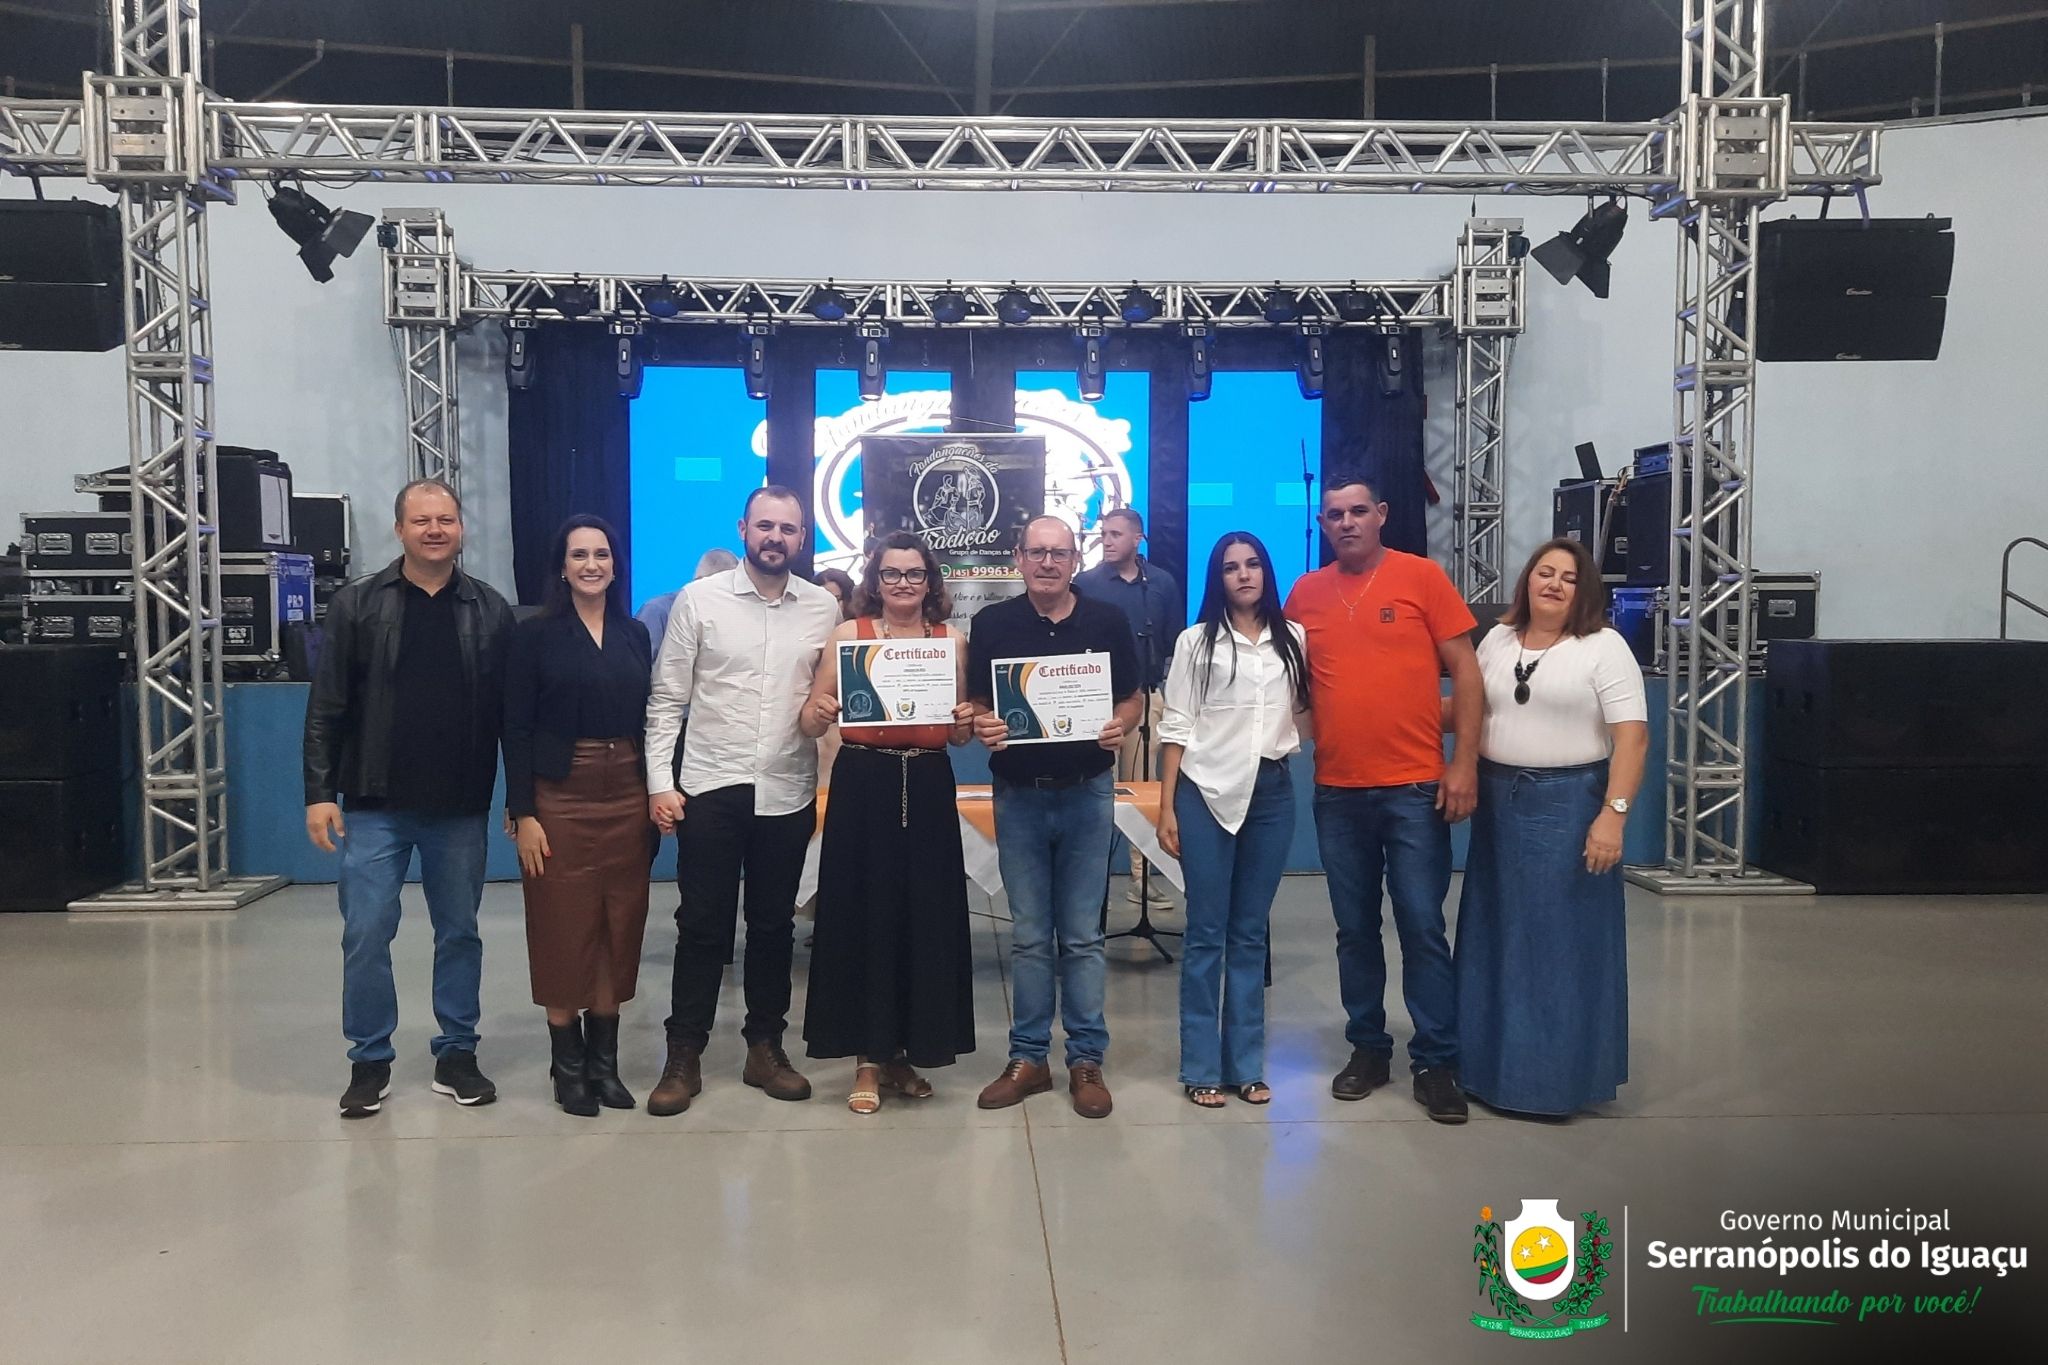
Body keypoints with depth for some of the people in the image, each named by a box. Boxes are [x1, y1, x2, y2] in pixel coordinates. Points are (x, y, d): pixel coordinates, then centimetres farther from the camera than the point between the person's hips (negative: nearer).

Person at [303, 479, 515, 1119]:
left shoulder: (490, 610, 3)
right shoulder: (358, 604, 1)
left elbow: (509, 711, 3)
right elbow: (326, 708, 0)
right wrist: (320, 793, -6)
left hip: (460, 809, 1)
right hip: (374, 805, -1)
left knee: (460, 932, 10)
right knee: (366, 934, 2)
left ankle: (456, 1054, 23)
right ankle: (370, 1061, 17)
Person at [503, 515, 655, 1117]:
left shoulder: (635, 634, 9)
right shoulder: (536, 634, -2)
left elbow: (647, 722, 11)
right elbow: (516, 729, -5)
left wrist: (656, 797, 5)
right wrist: (522, 815, -11)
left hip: (627, 799, 4)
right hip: (560, 798, -3)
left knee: (618, 931, 7)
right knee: (564, 932, 3)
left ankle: (604, 1061, 19)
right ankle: (568, 1066, 15)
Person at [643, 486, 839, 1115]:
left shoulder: (824, 609, 4)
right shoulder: (698, 599, -1)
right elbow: (666, 699, -1)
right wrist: (660, 782, -6)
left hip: (788, 792, 2)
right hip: (711, 788, -2)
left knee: (774, 923, 13)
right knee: (703, 924, 5)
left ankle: (765, 1048, 26)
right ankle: (684, 1057, 17)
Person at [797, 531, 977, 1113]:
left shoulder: (952, 641, 8)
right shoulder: (848, 634, 1)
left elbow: (958, 735, 14)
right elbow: (810, 725, -1)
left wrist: (966, 723, -8)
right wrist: (820, 712, -23)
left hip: (928, 790, 2)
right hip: (862, 788, -2)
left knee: (926, 920, 5)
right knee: (863, 919, 1)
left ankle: (904, 1051, 22)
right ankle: (868, 1059, 15)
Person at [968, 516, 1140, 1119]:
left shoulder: (1107, 622, 0)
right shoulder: (992, 623, 1)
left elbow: (1132, 699, 6)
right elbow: (976, 704, 5)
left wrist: (1121, 726, -15)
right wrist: (982, 726, -17)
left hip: (1087, 792, -1)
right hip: (1018, 794, 1)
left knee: (1082, 934, 5)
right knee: (1028, 935, 9)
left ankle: (1086, 1059, 16)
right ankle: (1028, 1057, 19)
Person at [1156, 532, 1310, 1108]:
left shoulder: (1294, 639, 8)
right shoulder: (1196, 641, 2)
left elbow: (1305, 711, 14)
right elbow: (1176, 727, 0)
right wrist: (1166, 808, -4)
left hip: (1273, 791, 2)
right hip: (1207, 792, -2)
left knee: (1251, 933, 9)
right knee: (1206, 934, 1)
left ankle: (1246, 1064, 17)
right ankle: (1202, 1068, 10)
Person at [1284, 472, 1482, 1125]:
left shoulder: (1421, 576, -2)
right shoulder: (1306, 592, 7)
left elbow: (1465, 670, -2)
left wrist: (1464, 763, -7)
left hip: (1415, 788, -3)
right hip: (1337, 791, 3)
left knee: (1423, 929, 0)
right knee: (1355, 929, 12)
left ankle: (1436, 1063, 12)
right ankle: (1368, 1049, 25)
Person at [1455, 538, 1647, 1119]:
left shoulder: (1604, 648, -5)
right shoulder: (1497, 640, 10)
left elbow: (1632, 736, -11)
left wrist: (1613, 814, -19)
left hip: (1569, 804, -5)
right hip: (1497, 802, 5)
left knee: (1564, 939, 2)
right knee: (1496, 936, 10)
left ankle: (1560, 1075, 14)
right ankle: (1492, 1064, 23)